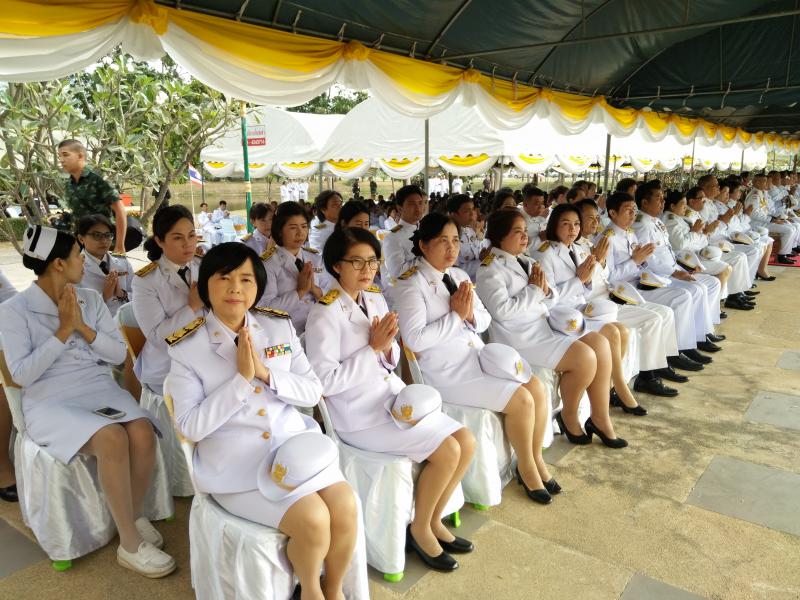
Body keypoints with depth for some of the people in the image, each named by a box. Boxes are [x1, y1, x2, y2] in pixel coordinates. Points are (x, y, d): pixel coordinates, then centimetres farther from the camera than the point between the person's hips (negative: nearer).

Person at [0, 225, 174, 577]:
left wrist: (83, 327, -9)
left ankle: (135, 516, -1)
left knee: (143, 432, -27)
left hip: (101, 391, 4)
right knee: (112, 438, -33)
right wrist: (63, 331, -13)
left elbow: (120, 354, 5)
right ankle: (130, 545, -16)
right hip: (51, 403, -4)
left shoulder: (91, 299, 9)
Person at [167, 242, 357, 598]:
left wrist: (266, 373, -14)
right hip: (236, 461, -4)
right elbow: (191, 426, -11)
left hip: (294, 441, 4)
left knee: (346, 509, -16)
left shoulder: (279, 326, 4)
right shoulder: (186, 347, -6)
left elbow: (313, 392, 3)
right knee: (313, 521, -21)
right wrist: (241, 378, -19)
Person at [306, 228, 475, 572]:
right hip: (358, 414, -8)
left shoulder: (376, 299, 7)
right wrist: (373, 348, -19)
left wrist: (388, 346, -10)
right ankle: (419, 528, 9)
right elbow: (326, 382, -20)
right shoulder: (325, 314, -16)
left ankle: (433, 520, 17)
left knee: (467, 442, -1)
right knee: (447, 452, -16)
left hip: (392, 395, 8)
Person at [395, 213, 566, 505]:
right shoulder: (412, 283, -12)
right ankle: (527, 468, 9)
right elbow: (414, 339, -22)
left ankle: (536, 457, 14)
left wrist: (470, 314, -10)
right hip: (446, 368, -7)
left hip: (478, 354, 8)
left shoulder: (458, 275, 10)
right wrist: (455, 315, -17)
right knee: (521, 400, -16)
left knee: (538, 390, -8)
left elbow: (484, 320, 13)